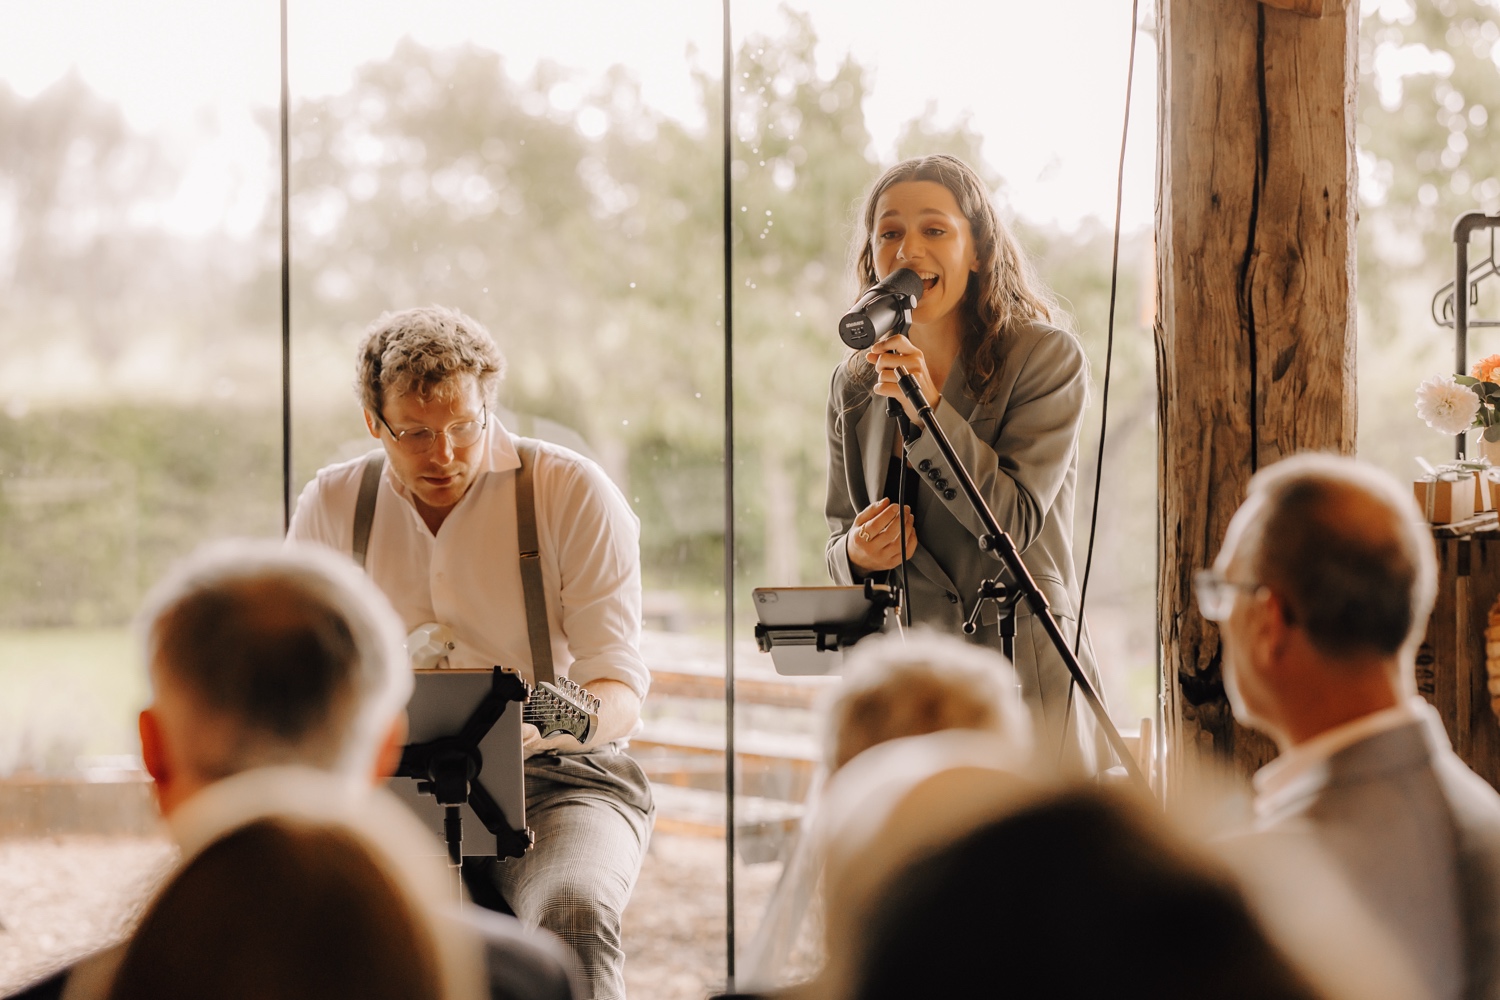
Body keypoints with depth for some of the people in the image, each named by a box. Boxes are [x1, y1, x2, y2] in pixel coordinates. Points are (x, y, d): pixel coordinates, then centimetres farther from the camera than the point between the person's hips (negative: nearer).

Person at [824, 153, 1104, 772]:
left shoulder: (1047, 359, -3)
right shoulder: (853, 384, 10)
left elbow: (1016, 520, -12)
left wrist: (927, 409, -21)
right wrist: (858, 554, -8)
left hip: (1023, 678, -3)